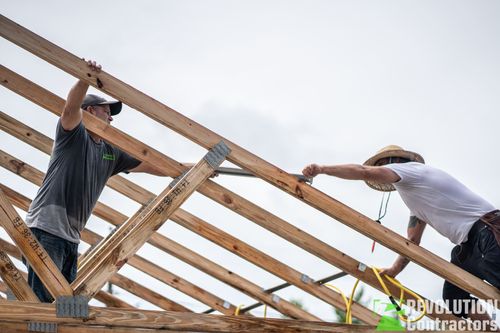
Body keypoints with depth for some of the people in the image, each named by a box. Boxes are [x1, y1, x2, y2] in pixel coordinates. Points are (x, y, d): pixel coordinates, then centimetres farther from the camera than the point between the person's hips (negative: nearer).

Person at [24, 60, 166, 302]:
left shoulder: (111, 153, 22)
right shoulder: (73, 134, 3)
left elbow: (151, 166, 24)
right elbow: (71, 107, -20)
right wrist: (86, 79, -37)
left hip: (71, 237, 8)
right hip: (46, 228, -8)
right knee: (42, 299, -16)